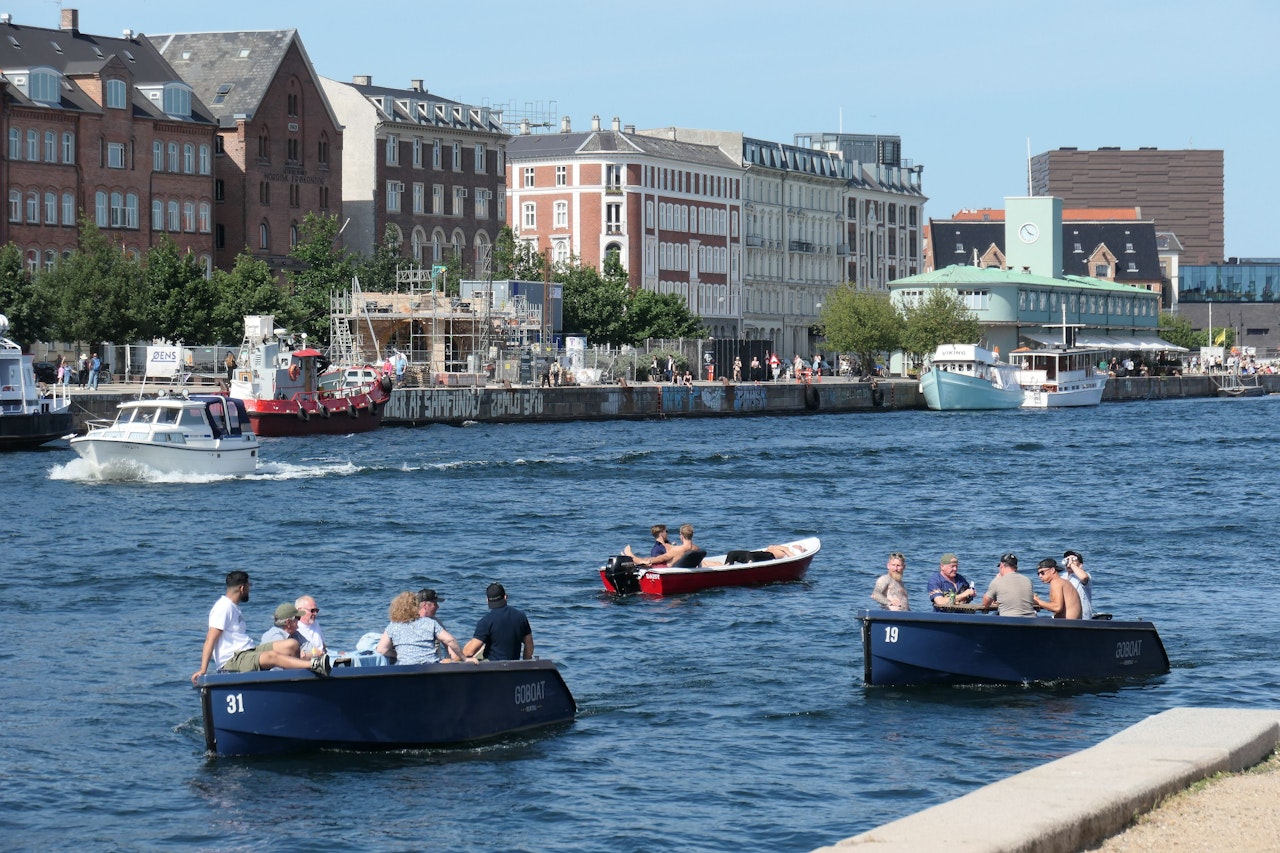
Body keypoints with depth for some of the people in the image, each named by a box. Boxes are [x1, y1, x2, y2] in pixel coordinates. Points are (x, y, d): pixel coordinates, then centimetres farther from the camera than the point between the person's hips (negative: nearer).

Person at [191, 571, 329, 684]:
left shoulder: (233, 607, 24)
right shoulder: (223, 608, -7)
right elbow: (210, 639, -15)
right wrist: (203, 670, -21)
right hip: (231, 661, -10)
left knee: (291, 645, -6)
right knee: (271, 656, -34)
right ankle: (313, 665, -50)